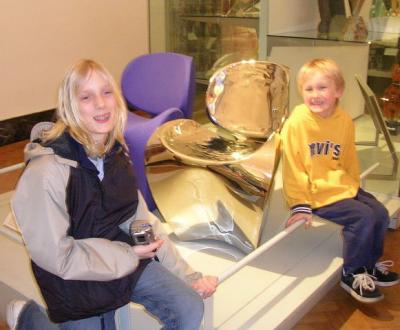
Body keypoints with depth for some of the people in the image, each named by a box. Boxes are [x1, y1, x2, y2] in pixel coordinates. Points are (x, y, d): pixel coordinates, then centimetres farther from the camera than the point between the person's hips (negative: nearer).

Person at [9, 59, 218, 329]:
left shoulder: (114, 153, -4)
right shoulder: (46, 171, -27)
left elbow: (141, 220, 2)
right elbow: (56, 255, -21)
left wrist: (187, 275, 0)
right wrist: (130, 256, -16)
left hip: (122, 255, 6)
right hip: (76, 277, -5)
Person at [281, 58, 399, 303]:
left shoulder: (345, 122, -1)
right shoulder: (296, 123, -18)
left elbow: (349, 159, 12)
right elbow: (293, 167, -16)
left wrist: (353, 185, 10)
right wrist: (300, 205, -16)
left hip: (343, 186, 7)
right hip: (316, 193, -7)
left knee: (380, 213, 4)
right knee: (363, 217, -17)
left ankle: (370, 264, 27)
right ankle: (352, 275, 3)